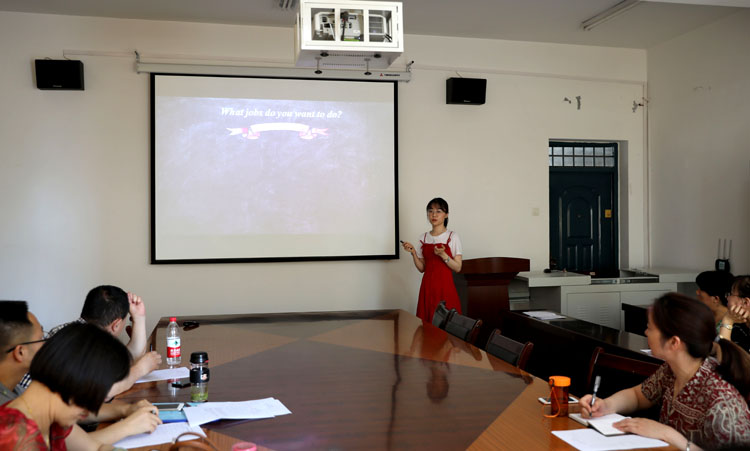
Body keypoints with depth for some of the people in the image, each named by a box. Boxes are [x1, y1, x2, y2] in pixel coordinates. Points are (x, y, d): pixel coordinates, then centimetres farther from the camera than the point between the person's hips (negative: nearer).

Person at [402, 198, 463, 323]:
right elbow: (421, 268, 9)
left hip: (445, 286, -3)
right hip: (427, 286, 3)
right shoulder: (424, 238, 9)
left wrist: (442, 255, -20)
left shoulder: (452, 236, -2)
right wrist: (413, 252, -5)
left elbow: (457, 268, -6)